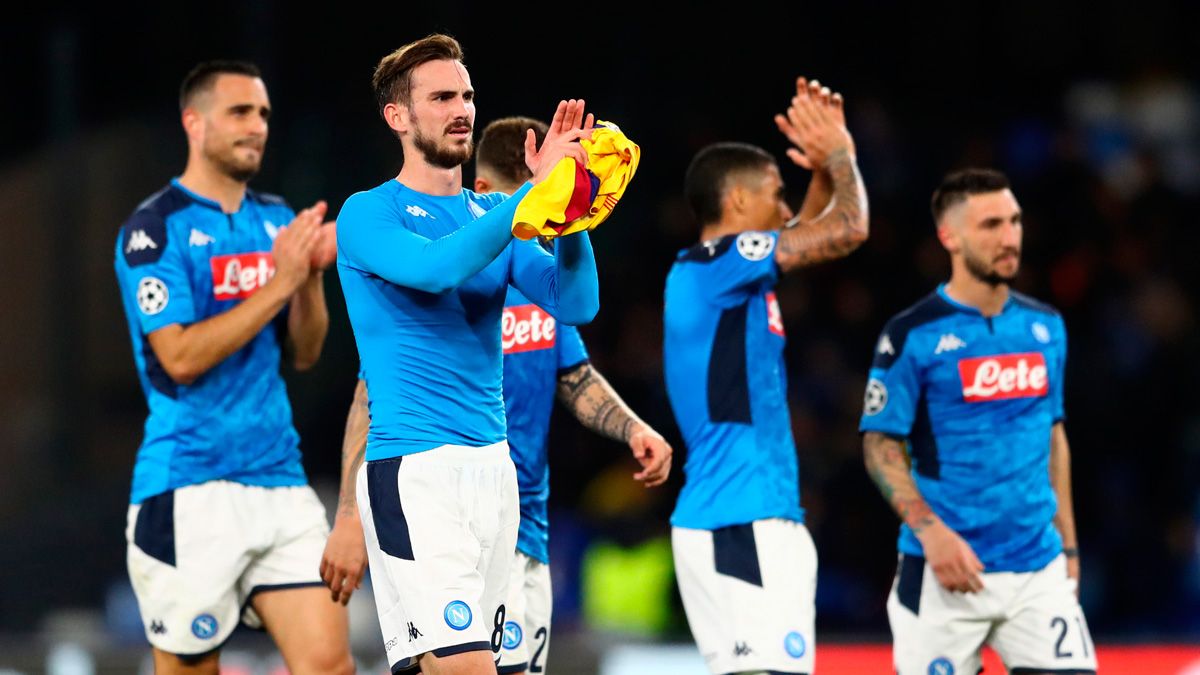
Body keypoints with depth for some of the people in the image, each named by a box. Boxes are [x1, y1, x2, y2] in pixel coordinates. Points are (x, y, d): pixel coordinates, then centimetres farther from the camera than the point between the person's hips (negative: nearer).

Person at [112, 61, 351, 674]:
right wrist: (279, 282, -17)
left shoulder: (275, 221, 13)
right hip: (189, 490, -6)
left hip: (279, 478, 6)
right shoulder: (155, 229, -7)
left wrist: (312, 275, -4)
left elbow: (304, 353, 14)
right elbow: (181, 356, -16)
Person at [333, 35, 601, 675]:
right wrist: (533, 194, -25)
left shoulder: (495, 214, 15)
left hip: (493, 466, 7)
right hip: (415, 470, -6)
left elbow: (576, 303, 2)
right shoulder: (369, 214, -2)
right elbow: (435, 267, -23)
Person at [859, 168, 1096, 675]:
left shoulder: (1045, 327, 11)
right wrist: (932, 532, -18)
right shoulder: (912, 335, -5)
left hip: (1038, 567, 4)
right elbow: (881, 446, -6)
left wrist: (1068, 543, 17)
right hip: (947, 571, -4)